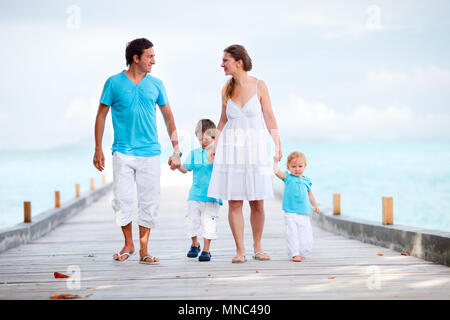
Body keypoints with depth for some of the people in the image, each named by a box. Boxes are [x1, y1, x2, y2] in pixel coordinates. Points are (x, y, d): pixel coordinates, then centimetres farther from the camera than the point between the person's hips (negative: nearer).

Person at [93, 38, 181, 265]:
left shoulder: (156, 84, 7)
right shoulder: (114, 83, 1)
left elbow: (168, 117, 14)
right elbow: (101, 116, 6)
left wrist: (176, 150, 10)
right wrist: (98, 150, 1)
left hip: (150, 153, 2)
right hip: (123, 153, -2)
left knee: (149, 203, 1)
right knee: (122, 200, -2)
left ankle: (144, 250, 11)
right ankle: (128, 244, 17)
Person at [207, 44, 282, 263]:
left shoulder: (259, 86, -2)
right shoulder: (227, 89, 6)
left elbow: (269, 117, 1)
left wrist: (277, 144, -7)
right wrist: (215, 145, 6)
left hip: (255, 148, -2)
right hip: (231, 148, 2)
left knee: (257, 203, 2)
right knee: (234, 202, -2)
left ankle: (257, 247, 18)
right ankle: (240, 250, 4)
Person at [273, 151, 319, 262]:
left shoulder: (306, 180, 12)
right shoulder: (288, 177, 2)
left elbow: (309, 194, 25)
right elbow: (276, 172, -12)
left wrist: (314, 205, 24)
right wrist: (276, 161, -9)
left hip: (305, 213, 3)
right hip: (291, 213, -3)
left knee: (306, 235, 3)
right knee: (292, 234, -8)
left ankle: (302, 253, 19)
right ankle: (294, 254, -2)